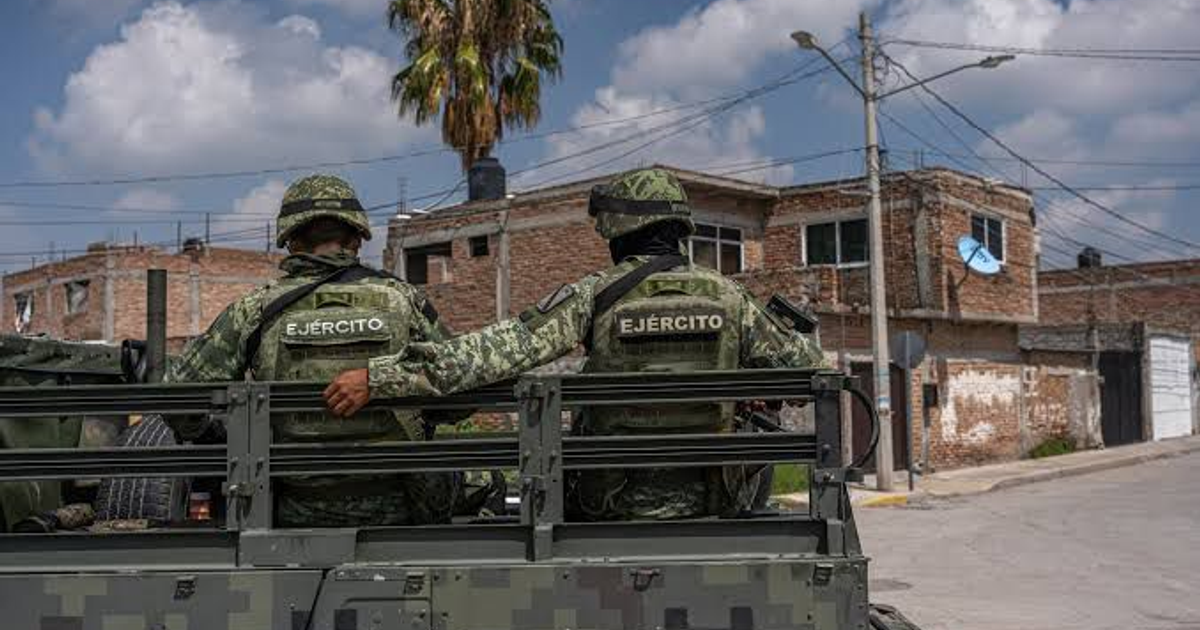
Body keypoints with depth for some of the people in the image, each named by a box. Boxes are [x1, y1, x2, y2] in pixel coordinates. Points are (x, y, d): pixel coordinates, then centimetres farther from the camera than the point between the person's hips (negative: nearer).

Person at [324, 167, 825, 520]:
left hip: (616, 514, -2)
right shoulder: (729, 298, 0)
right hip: (708, 511, 2)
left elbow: (498, 349, -18)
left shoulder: (595, 296, -9)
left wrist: (380, 376, -19)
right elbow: (803, 363, 10)